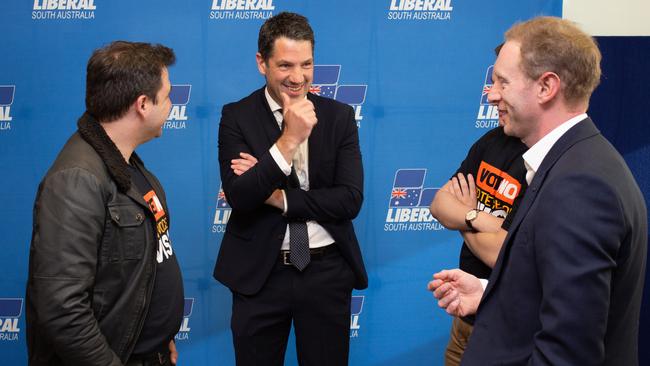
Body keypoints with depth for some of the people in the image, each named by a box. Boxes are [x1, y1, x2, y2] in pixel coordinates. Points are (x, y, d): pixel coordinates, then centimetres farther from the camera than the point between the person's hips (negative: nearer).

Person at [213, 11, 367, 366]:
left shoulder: (339, 116, -1)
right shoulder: (236, 116, -5)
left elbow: (351, 199, -8)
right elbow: (238, 197, -17)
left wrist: (276, 196, -13)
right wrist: (288, 140, -26)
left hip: (327, 271, 2)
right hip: (259, 273, -1)